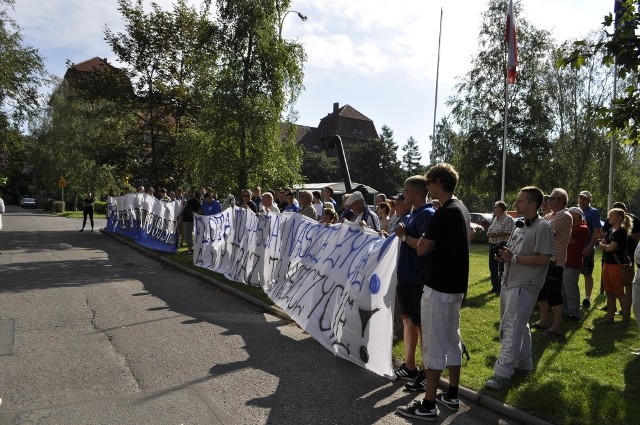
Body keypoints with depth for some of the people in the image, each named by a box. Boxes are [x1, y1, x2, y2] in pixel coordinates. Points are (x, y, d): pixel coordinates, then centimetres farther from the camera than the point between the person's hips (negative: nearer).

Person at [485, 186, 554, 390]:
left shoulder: (543, 227, -13)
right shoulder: (519, 226, 13)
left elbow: (543, 258, -20)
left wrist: (513, 258, -20)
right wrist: (503, 255, -1)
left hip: (525, 286, -9)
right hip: (509, 282, 9)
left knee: (512, 328, -8)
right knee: (519, 325, 19)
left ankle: (503, 373, -4)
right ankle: (524, 362, 34)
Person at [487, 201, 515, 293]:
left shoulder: (508, 219, -10)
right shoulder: (494, 219, 15)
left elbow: (508, 233, -19)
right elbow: (489, 230, 22)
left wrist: (495, 234, -21)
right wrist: (489, 233, -1)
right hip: (492, 245, 8)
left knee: (502, 268, -2)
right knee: (492, 267, 14)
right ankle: (495, 286, 26)